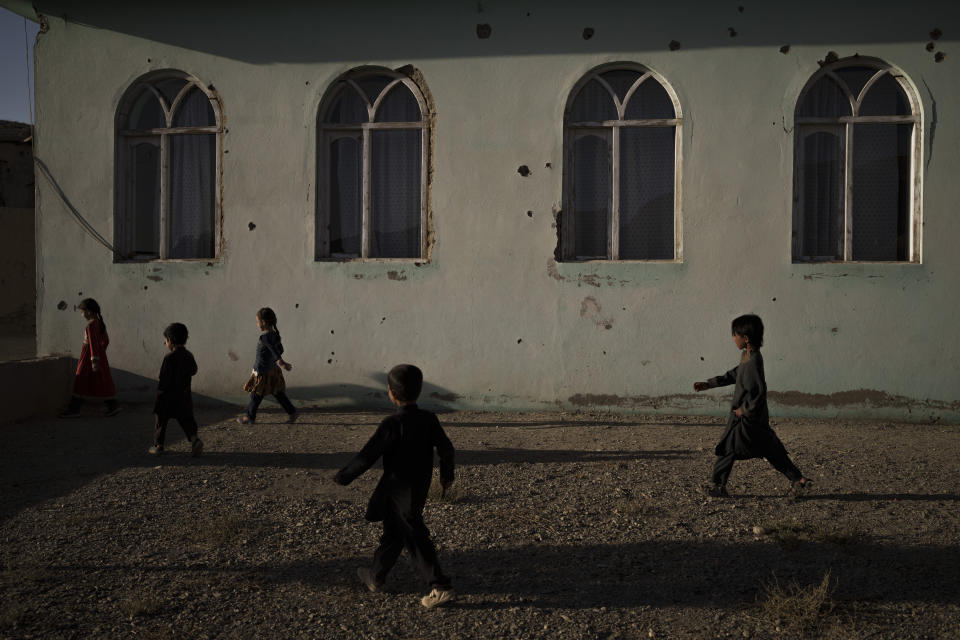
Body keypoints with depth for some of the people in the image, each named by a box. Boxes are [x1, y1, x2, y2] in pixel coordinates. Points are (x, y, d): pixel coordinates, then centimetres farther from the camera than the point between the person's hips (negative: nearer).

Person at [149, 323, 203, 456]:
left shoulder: (169, 358, -17)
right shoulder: (189, 356, 1)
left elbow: (164, 379, -16)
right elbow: (193, 371, 15)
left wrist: (159, 390, -5)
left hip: (168, 397, -5)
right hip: (184, 396, 5)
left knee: (161, 421, 9)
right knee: (186, 420, 9)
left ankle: (158, 445, 16)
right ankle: (194, 439, -11)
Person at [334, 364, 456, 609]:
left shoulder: (392, 424, -22)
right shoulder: (429, 419, -4)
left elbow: (367, 456, -20)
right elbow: (446, 449, 2)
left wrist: (343, 477, -6)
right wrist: (447, 474, 19)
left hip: (398, 493, -7)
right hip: (419, 488, 7)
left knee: (416, 540, 1)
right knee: (392, 533, 21)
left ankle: (441, 588, 1)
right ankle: (376, 576, 36)